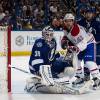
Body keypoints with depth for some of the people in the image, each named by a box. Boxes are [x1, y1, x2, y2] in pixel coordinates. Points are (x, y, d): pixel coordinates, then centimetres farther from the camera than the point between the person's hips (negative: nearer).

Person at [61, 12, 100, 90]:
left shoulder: (79, 29, -35)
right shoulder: (65, 29, -10)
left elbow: (84, 42, -39)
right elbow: (67, 36, 12)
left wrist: (77, 48, -55)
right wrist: (64, 41, -9)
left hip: (88, 43, -8)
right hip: (78, 45, 8)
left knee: (89, 62, -21)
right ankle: (80, 78, 22)